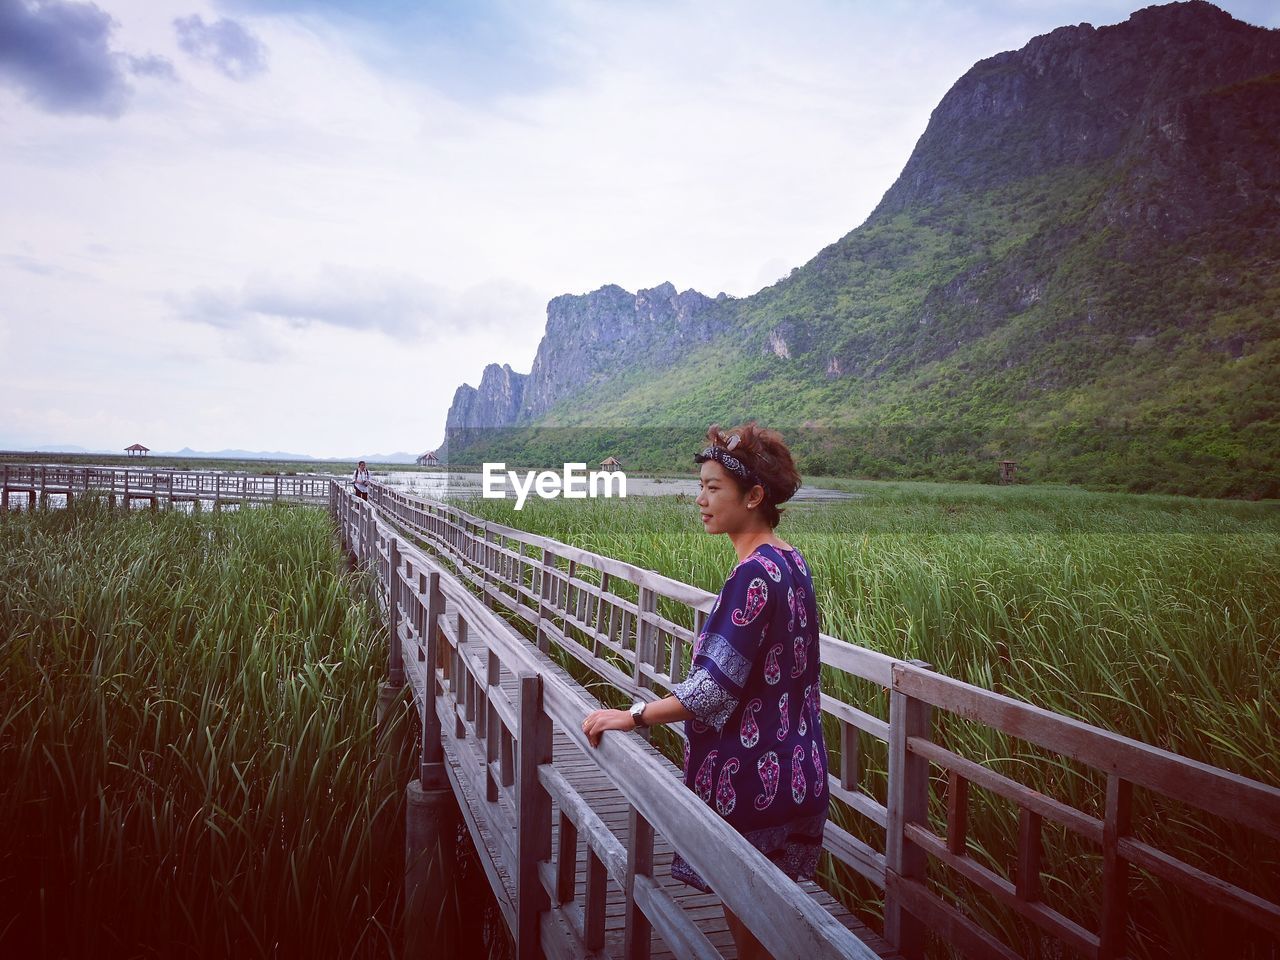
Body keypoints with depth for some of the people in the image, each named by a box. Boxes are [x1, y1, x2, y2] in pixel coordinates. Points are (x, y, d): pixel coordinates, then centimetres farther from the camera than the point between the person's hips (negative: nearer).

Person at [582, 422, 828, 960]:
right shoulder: (789, 562, 6)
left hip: (752, 782, -9)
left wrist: (634, 716, -18)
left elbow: (716, 690, -24)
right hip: (793, 771, 9)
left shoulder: (753, 576, -23)